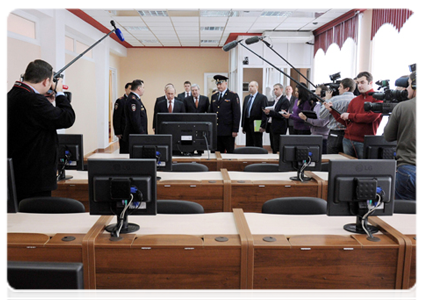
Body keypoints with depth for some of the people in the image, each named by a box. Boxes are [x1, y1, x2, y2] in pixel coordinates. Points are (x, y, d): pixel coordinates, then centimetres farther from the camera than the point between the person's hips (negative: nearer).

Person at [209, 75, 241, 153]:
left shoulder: (233, 96, -2)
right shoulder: (214, 96, 14)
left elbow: (237, 114, -6)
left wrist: (235, 130, -12)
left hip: (228, 132, -5)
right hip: (216, 131, 5)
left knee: (230, 153, 1)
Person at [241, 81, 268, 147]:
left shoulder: (262, 97, -4)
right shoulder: (246, 98, 16)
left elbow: (264, 112, -10)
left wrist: (262, 126, -16)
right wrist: (243, 125, 12)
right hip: (247, 125, 6)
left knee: (258, 145, -1)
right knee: (248, 145, 9)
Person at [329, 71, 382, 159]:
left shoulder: (377, 98, -1)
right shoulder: (354, 101, 14)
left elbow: (371, 117, -16)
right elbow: (346, 123, 12)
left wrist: (350, 116, -7)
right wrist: (332, 110, 3)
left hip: (364, 142, -5)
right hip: (348, 141, 5)